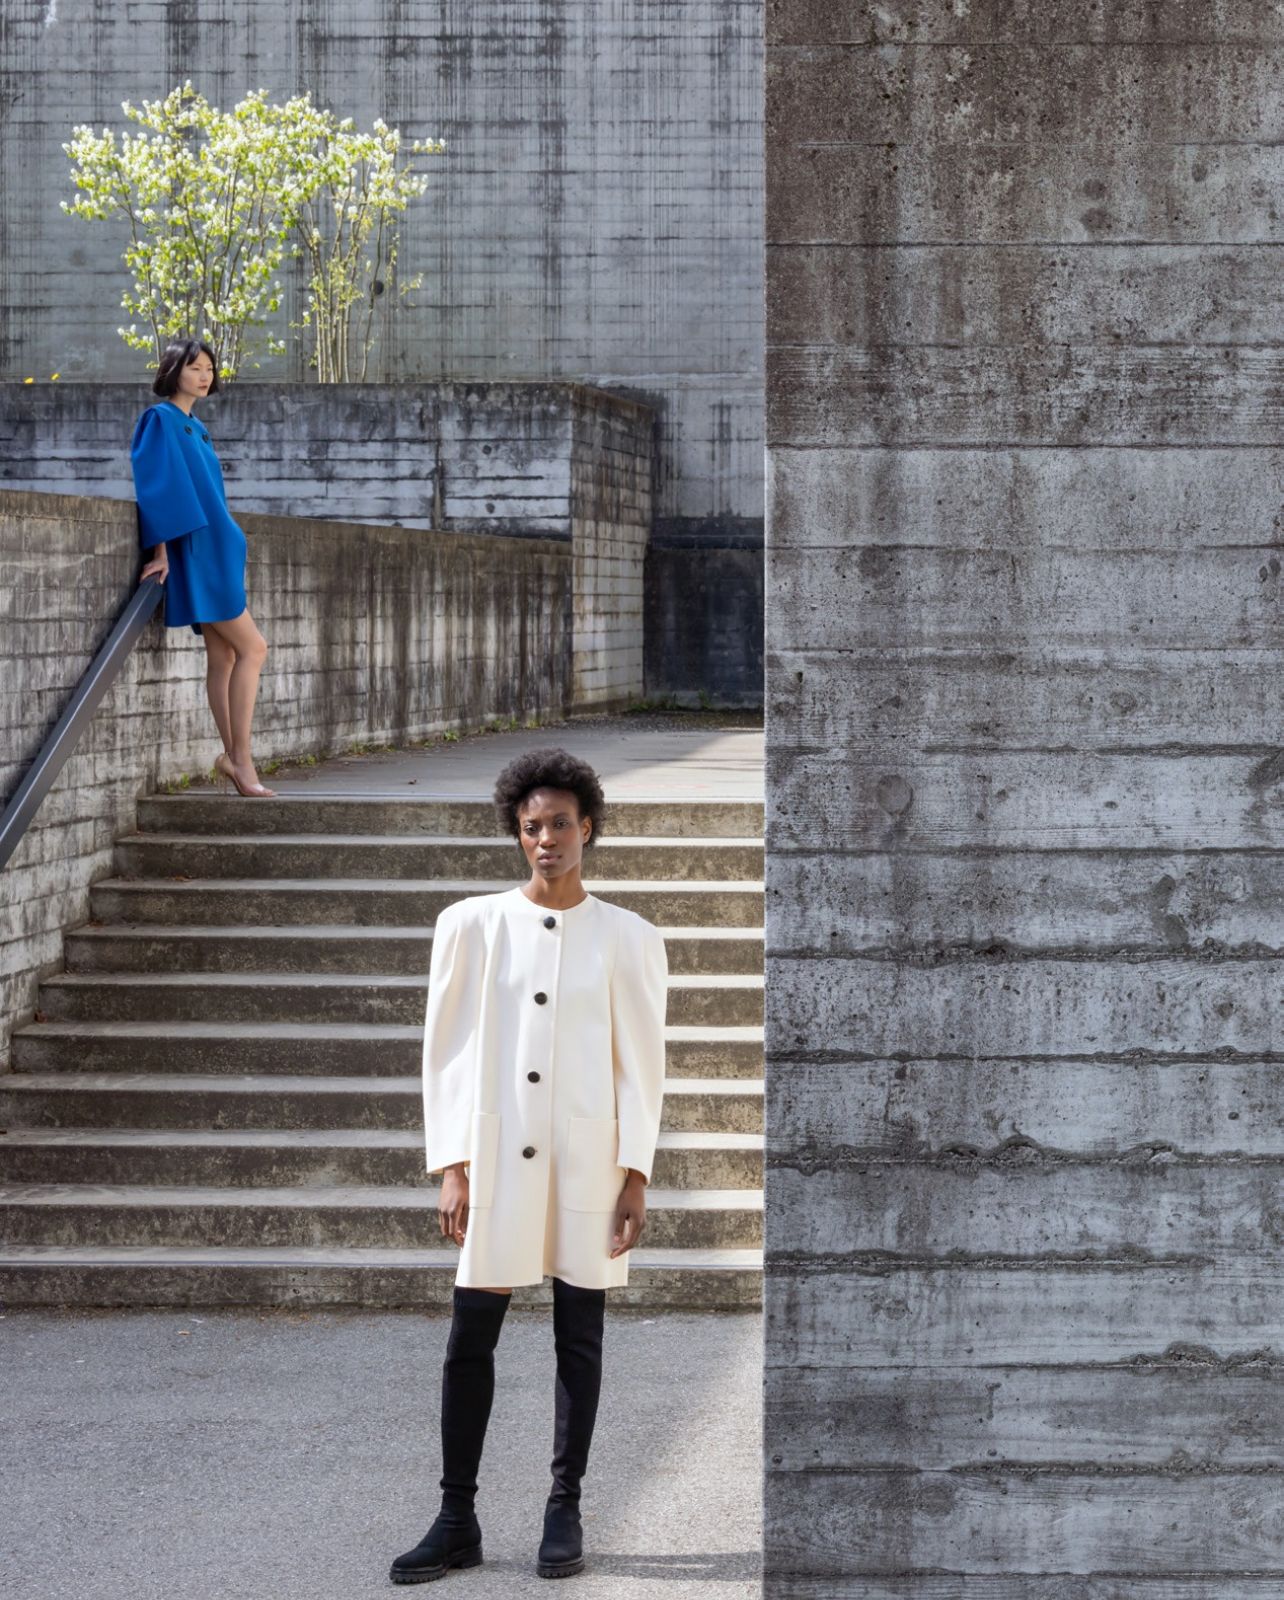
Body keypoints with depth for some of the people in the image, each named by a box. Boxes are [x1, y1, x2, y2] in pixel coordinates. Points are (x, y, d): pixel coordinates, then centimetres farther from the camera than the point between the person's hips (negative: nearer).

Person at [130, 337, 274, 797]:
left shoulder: (195, 429, 19)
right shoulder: (160, 420, -7)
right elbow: (155, 484, -15)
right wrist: (161, 550, -21)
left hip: (212, 551, 9)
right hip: (193, 552, -9)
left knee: (224, 655, 5)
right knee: (252, 648, -13)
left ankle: (232, 756, 5)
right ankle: (241, 758, -12)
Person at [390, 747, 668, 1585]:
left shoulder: (629, 940, 3)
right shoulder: (472, 925, 3)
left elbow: (642, 1068, 3)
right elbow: (447, 1053, 3)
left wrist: (636, 1177, -4)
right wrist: (451, 1167, -3)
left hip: (588, 1166, 0)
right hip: (494, 1161, 0)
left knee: (579, 1339, 5)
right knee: (470, 1341, 1)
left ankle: (566, 1514, 14)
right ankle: (458, 1520, 8)